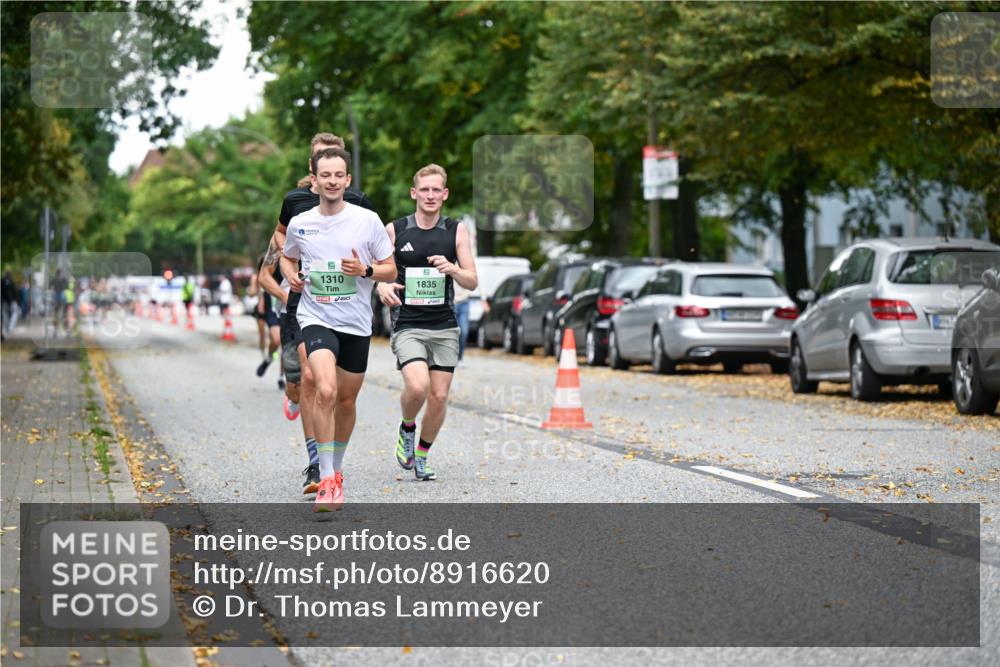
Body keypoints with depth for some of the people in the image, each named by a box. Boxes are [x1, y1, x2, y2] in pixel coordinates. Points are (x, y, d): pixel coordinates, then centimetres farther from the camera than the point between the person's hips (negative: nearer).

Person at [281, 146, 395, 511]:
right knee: (325, 391, -23)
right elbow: (287, 257, 22)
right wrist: (291, 275, 0)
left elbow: (391, 270, 4)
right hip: (316, 319, -1)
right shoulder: (299, 223, 2)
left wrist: (365, 270, -16)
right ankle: (327, 481, -18)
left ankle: (336, 469, 35)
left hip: (357, 323, 1)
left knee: (346, 400, 12)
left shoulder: (368, 220, -2)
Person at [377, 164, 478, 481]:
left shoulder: (456, 230, 4)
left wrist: (452, 269, -19)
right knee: (417, 387, -23)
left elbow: (472, 281, 2)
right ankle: (407, 428, 9)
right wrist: (382, 287, -13)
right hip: (408, 326, -2)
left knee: (439, 397, 0)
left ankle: (421, 456, 22)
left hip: (445, 327, 2)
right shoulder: (394, 230, 1)